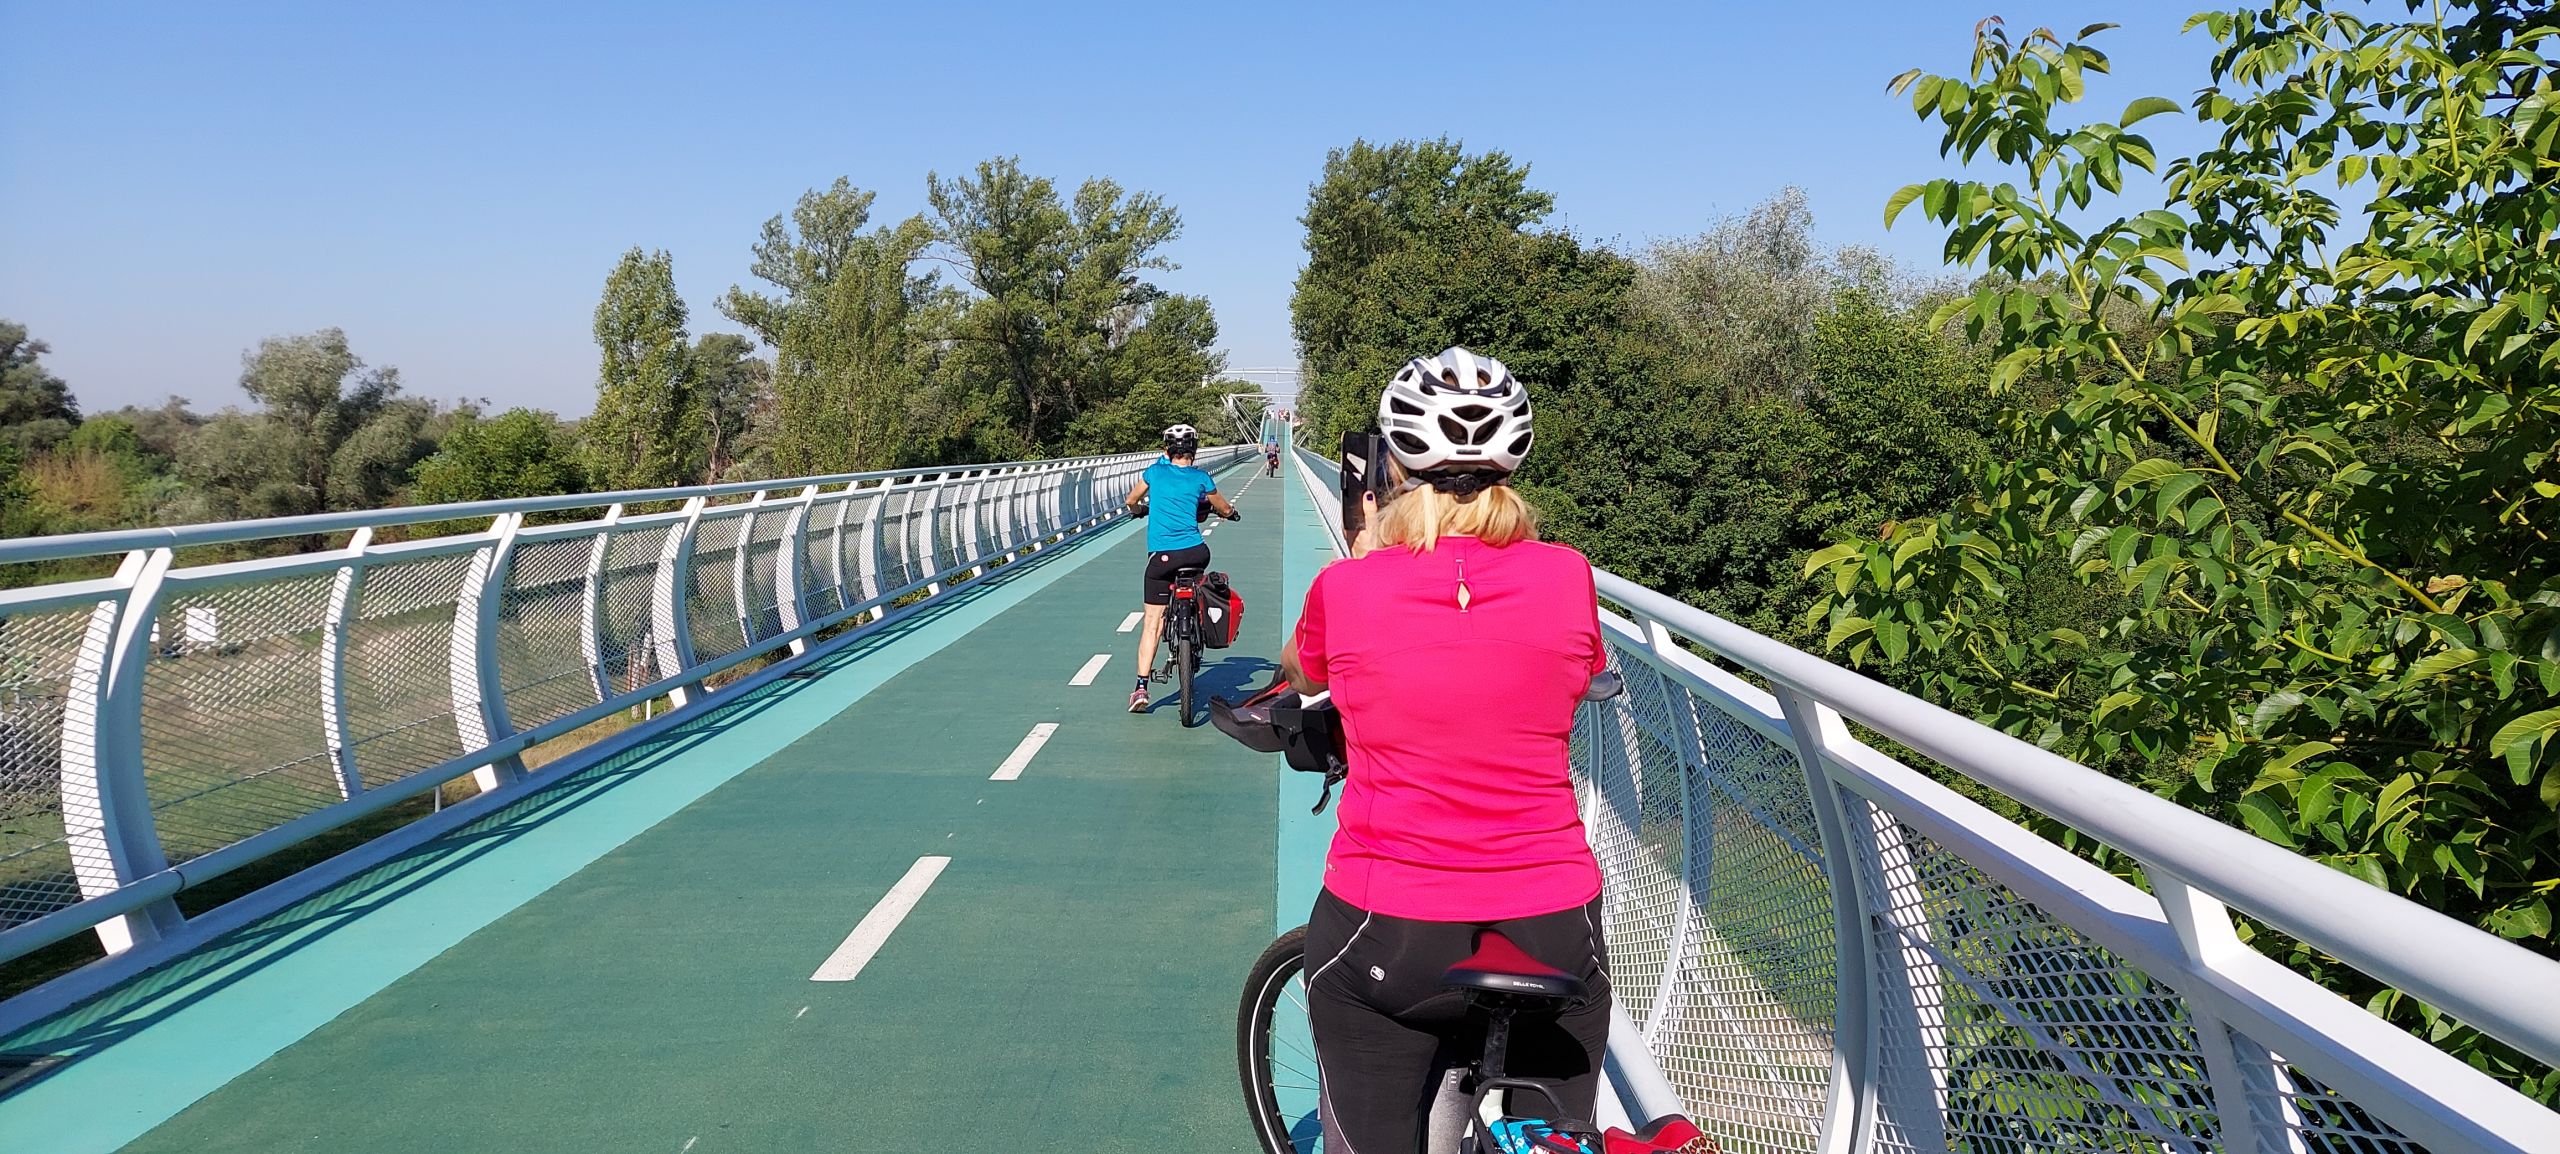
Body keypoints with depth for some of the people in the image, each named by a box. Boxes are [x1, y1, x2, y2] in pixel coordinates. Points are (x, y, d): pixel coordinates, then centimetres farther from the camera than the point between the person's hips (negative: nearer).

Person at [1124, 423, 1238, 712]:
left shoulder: (1155, 471, 9)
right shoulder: (1201, 478, 9)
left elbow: (1131, 501, 26)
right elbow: (1224, 509, 24)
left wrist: (1140, 509, 49)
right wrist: (1231, 513, 48)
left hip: (1160, 556, 0)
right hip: (1195, 552, 0)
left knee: (1152, 622, 2)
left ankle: (1141, 688, -5)